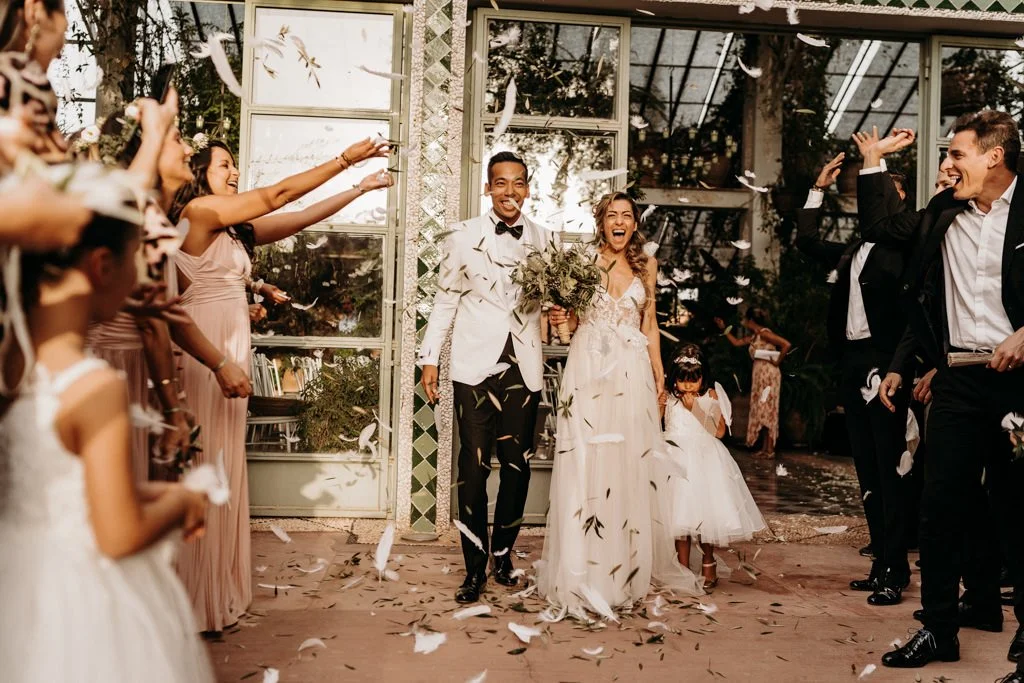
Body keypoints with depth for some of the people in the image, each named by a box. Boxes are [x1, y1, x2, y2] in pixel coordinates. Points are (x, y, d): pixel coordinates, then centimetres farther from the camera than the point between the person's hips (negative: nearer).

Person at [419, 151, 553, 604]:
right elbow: (445, 300, 5)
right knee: (473, 467, 0)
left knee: (517, 465, 6)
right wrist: (429, 358, 2)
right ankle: (475, 568, 12)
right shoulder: (464, 236, 2)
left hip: (524, 367, 2)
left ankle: (502, 553, 26)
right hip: (475, 366, -2)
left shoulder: (546, 240, 7)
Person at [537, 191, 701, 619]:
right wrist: (562, 318, -14)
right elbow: (572, 316, 8)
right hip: (589, 367, -2)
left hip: (632, 372, 2)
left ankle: (629, 568, 17)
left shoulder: (646, 266, 12)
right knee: (587, 461, -4)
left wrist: (659, 371, 13)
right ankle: (586, 573, 5)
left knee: (632, 463, 3)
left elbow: (649, 322, 17)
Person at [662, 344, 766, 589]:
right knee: (679, 512, -2)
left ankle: (708, 562, 20)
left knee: (706, 512, -3)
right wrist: (657, 404, -14)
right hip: (677, 458, 1)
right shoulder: (669, 396, 3)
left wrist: (695, 408, -13)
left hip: (705, 460, -1)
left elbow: (719, 431, -7)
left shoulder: (711, 396, 0)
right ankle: (683, 568, 9)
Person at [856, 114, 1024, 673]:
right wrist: (874, 158, 16)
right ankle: (938, 629, 14)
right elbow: (877, 227, 19)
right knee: (940, 504, 3)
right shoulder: (943, 215, 11)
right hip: (958, 379, 4)